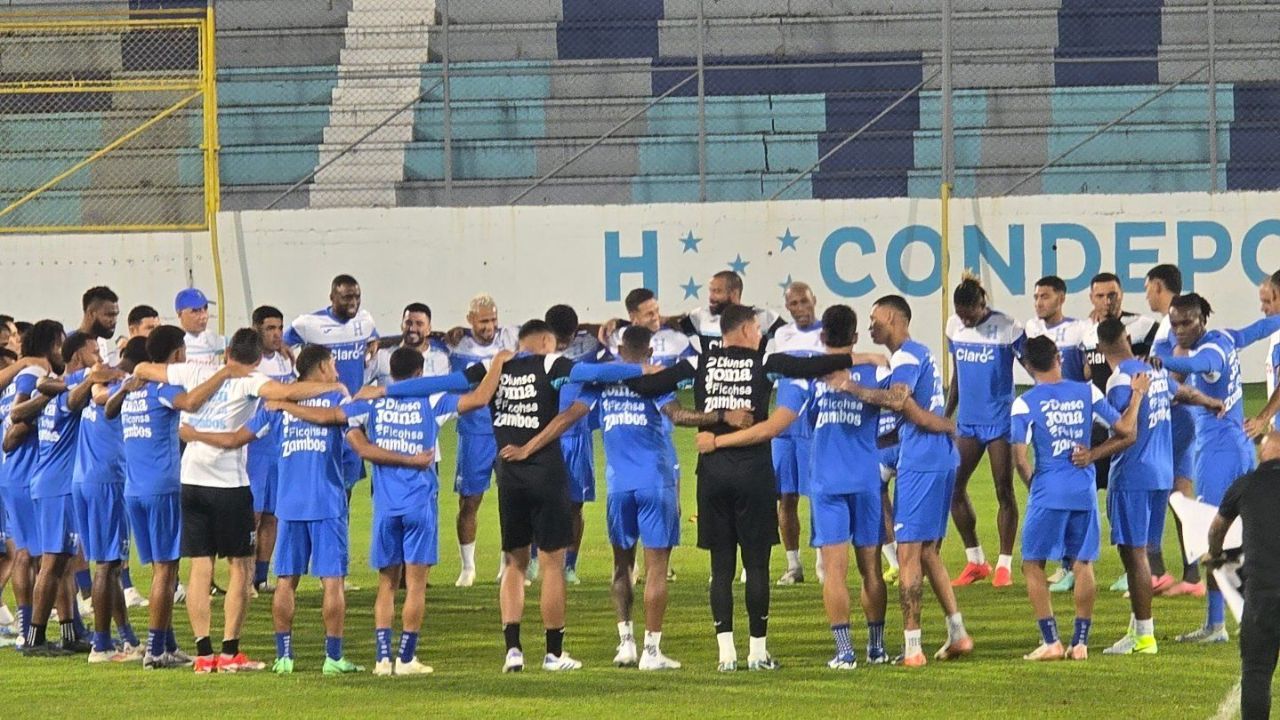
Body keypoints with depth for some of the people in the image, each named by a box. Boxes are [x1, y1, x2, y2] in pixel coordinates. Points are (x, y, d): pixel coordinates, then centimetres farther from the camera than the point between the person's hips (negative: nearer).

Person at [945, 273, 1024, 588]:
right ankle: (975, 561, 12)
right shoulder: (954, 326, 5)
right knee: (953, 487, -1)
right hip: (967, 421, 5)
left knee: (1004, 491, -1)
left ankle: (1004, 565, 7)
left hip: (1000, 420, -5)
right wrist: (946, 416, 17)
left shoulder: (1007, 328, -10)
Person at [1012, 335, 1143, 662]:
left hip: (1048, 491, -3)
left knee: (1033, 564, 7)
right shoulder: (1087, 393, 2)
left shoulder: (1025, 403, -6)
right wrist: (1137, 395, 19)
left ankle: (1051, 641, -1)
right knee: (1083, 564, 11)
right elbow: (1127, 433, 4)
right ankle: (1080, 642, 10)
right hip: (1084, 490, 3)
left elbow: (1020, 458, -10)